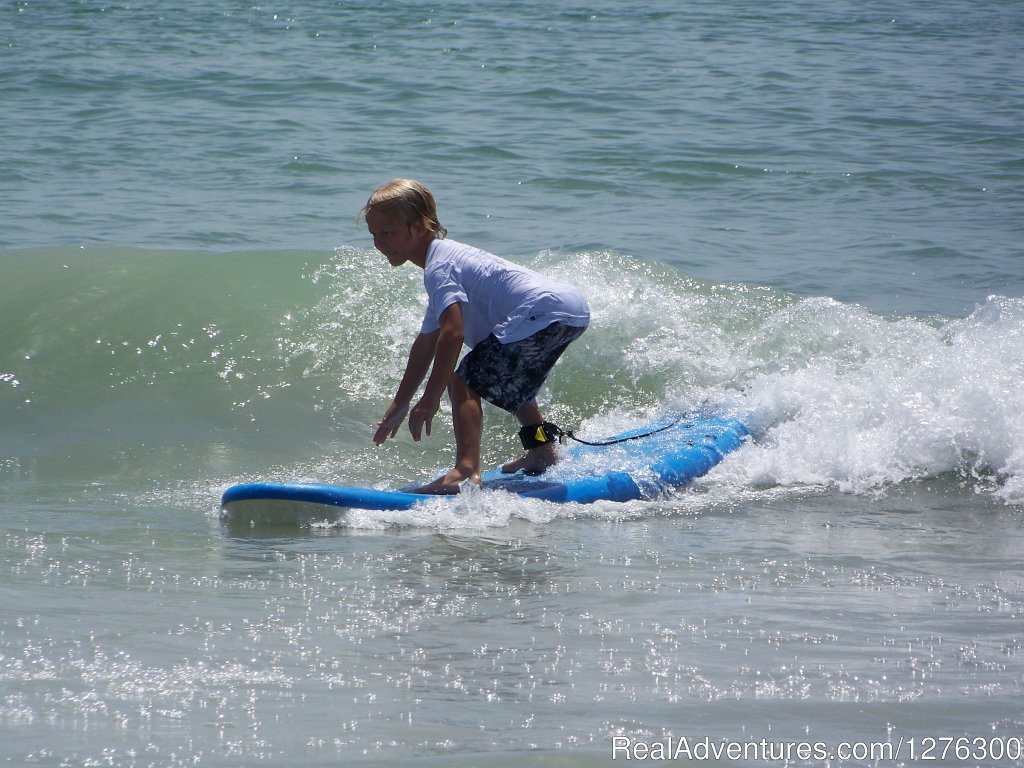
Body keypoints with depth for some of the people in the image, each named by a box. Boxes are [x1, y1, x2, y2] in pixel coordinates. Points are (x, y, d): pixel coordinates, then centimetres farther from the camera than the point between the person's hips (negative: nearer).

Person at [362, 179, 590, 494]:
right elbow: (427, 343, 31)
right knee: (509, 383, 35)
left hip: (545, 311, -11)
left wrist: (430, 399, -22)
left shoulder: (438, 267, -8)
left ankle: (466, 471, -28)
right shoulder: (448, 256, 24)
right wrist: (400, 404, 35)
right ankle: (542, 449, 51)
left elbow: (453, 333, -22)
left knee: (465, 382, -13)